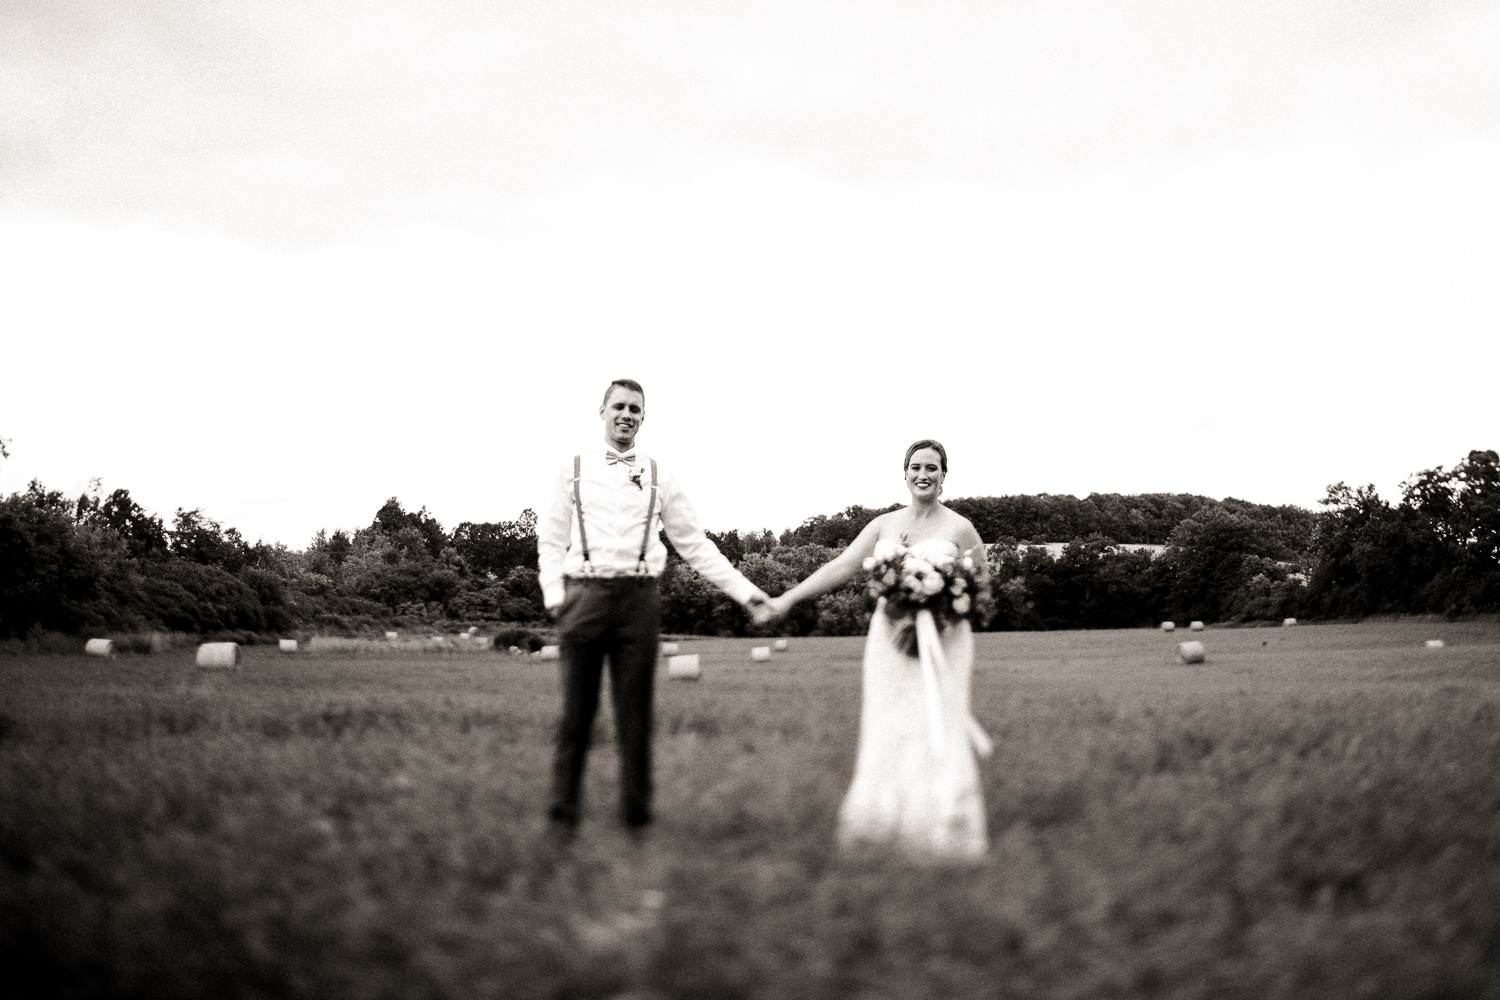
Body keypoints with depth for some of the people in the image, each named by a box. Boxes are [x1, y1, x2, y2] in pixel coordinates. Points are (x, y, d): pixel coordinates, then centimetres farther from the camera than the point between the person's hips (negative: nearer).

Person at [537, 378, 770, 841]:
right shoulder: (573, 470, 9)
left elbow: (694, 543, 13)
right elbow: (551, 539, 9)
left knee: (635, 714, 3)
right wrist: (554, 594, -5)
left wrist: (744, 590, 7)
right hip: (585, 594, -1)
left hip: (638, 598, 1)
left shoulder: (659, 476, 12)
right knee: (576, 713, 1)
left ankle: (636, 818, 12)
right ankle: (562, 816, 10)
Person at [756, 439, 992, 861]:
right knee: (885, 729, -1)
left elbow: (983, 584, 10)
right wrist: (787, 599, -5)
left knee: (937, 728, -7)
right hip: (890, 638, 3)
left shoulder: (960, 528, 2)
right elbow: (842, 567, 4)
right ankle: (887, 824, 7)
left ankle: (944, 829, 3)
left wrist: (975, 574, -14)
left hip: (943, 642, -3)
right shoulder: (884, 525, 10)